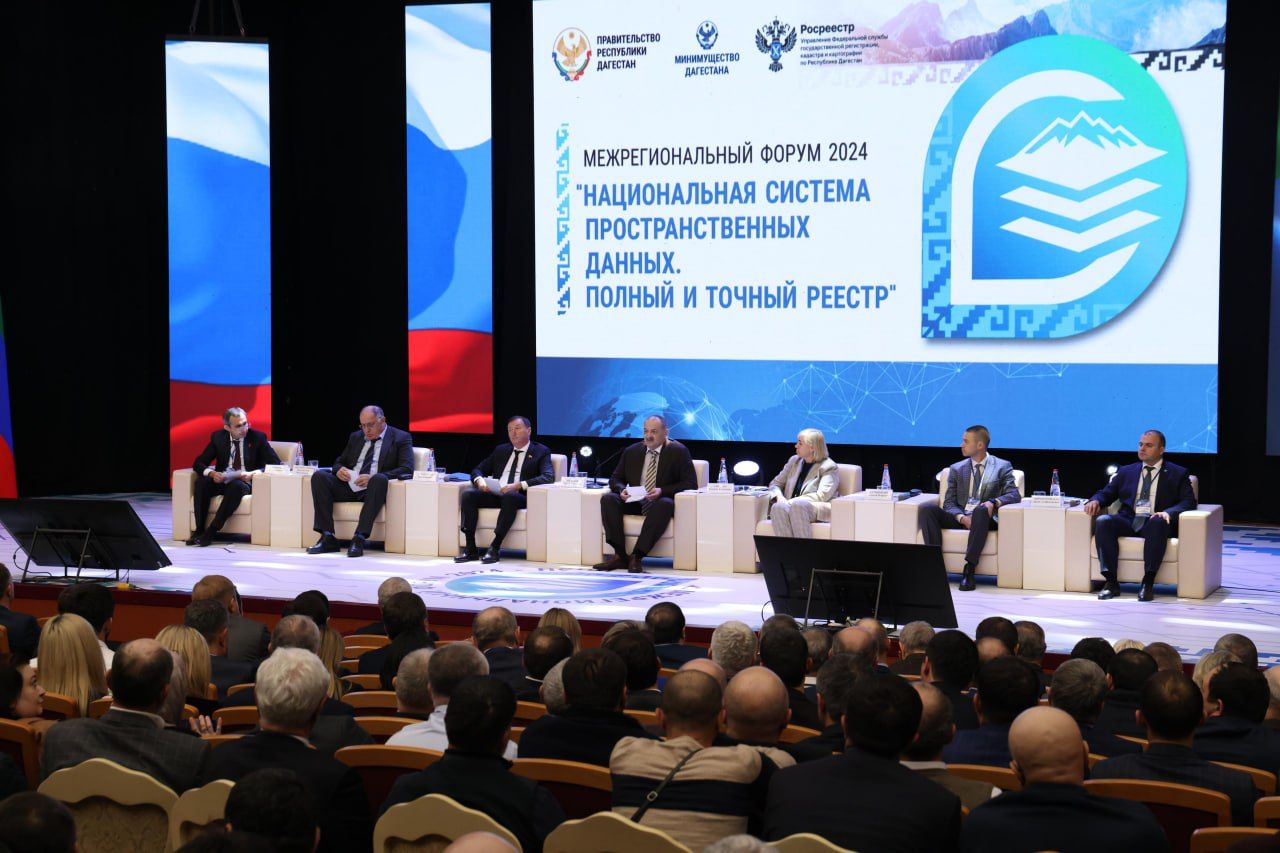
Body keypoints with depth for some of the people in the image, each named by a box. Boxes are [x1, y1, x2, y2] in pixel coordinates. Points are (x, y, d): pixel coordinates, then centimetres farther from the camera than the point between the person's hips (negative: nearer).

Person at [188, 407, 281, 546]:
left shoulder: (257, 437, -1)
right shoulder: (218, 437, 5)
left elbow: (276, 464, -6)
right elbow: (198, 463, 5)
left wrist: (254, 473, -23)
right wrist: (211, 473, -18)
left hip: (245, 482, -3)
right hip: (222, 481, 3)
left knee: (237, 486, -37)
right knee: (201, 482, -27)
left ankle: (211, 531, -36)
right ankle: (199, 530, -27)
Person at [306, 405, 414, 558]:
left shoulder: (401, 438, 5)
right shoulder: (356, 437, 22)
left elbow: (407, 469, -8)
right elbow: (340, 461, 27)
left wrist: (373, 478, -21)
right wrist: (339, 470, -1)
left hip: (373, 488, -5)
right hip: (349, 487, 5)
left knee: (379, 479, -39)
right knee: (319, 476, -19)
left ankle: (359, 539, -41)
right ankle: (327, 538, -25)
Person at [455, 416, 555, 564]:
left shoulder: (541, 451, 8)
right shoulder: (501, 450, 24)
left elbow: (548, 476, -9)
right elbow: (477, 470, 25)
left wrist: (518, 485, -21)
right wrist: (479, 480, -3)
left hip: (520, 497, -5)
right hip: (495, 495, 5)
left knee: (510, 496, -40)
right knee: (468, 494, -23)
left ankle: (495, 548, -37)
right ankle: (470, 549, -25)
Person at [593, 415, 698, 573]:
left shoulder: (678, 452, -1)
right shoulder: (632, 452, 12)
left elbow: (690, 483, -7)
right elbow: (615, 478, 16)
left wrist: (662, 491, -21)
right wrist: (621, 489, -9)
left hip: (660, 502, -4)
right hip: (634, 503, 4)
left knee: (665, 504, -38)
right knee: (608, 499, -22)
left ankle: (637, 557, -38)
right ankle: (620, 556, -26)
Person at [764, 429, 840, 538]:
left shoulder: (829, 467, 5)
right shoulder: (794, 461, 25)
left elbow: (822, 496, -8)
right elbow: (775, 483, 25)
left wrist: (793, 501, -15)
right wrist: (779, 496, -1)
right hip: (791, 506, 5)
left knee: (798, 505, -40)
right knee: (778, 507, -33)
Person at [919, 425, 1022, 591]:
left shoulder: (1002, 467, 10)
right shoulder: (957, 469, 17)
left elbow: (1014, 494, -2)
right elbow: (949, 503, 9)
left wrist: (994, 502, -23)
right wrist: (962, 517, -14)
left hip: (985, 518, -3)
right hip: (959, 519, 3)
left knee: (981, 511, -40)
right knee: (928, 509, -24)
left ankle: (969, 571, -42)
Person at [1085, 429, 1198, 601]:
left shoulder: (1178, 474, 13)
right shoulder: (1126, 472, 23)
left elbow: (1189, 501, 2)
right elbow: (1106, 493, 20)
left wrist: (1168, 512, -19)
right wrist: (1095, 501, -5)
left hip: (1155, 523, -3)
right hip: (1128, 522, 3)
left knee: (1158, 522, -39)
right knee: (1103, 521, -29)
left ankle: (1148, 583, -38)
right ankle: (1111, 582, -30)